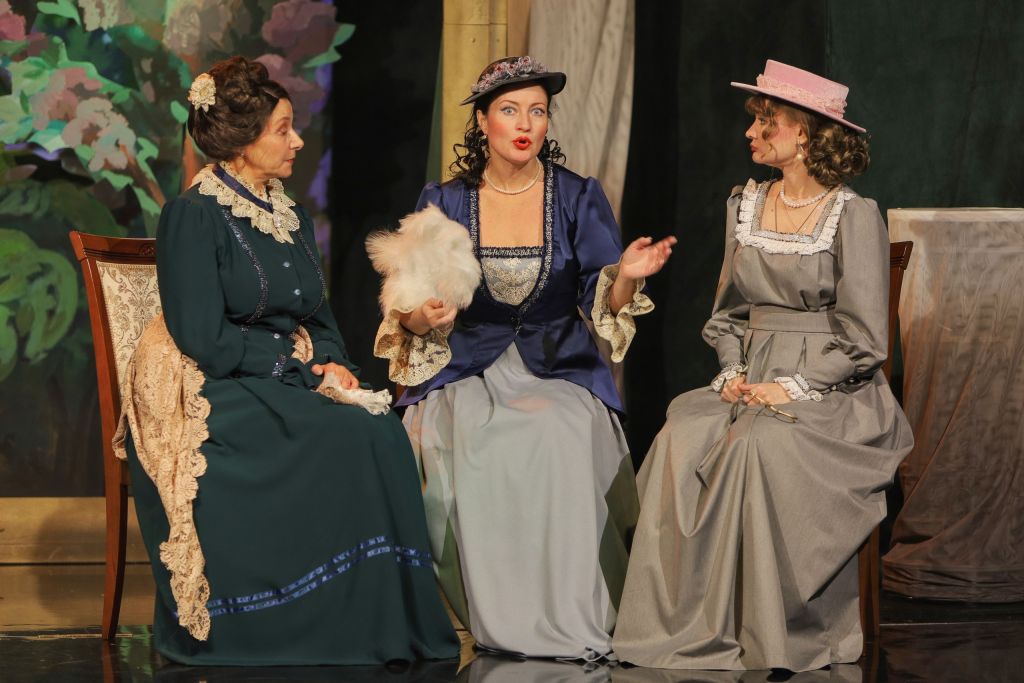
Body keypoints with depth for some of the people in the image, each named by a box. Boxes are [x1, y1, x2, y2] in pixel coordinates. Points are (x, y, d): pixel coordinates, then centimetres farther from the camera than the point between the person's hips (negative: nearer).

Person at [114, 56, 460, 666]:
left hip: (286, 387, 7)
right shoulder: (194, 216, -7)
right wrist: (298, 357, -10)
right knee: (353, 440, -29)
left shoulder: (291, 218, 17)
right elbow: (204, 339, -15)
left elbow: (320, 321, 20)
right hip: (212, 396, -7)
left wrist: (333, 365, -2)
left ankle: (390, 626, -21)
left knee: (383, 433, -23)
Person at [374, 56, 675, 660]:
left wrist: (628, 275, -22)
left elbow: (605, 304, 0)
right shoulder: (443, 202, 5)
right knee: (472, 448, -32)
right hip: (468, 372, 1)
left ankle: (568, 620, -23)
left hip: (560, 369, -1)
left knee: (560, 438, -33)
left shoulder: (579, 197, 4)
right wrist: (422, 316, -18)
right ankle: (497, 618, -21)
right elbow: (412, 321, 6)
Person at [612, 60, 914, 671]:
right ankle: (692, 626, -23)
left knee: (761, 445, -35)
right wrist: (734, 372, 0)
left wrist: (793, 388, -17)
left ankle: (773, 637, -24)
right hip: (753, 385, 5)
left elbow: (863, 341, -8)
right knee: (683, 439, -26)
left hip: (833, 393, -5)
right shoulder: (745, 206, 13)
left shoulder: (854, 216, -6)